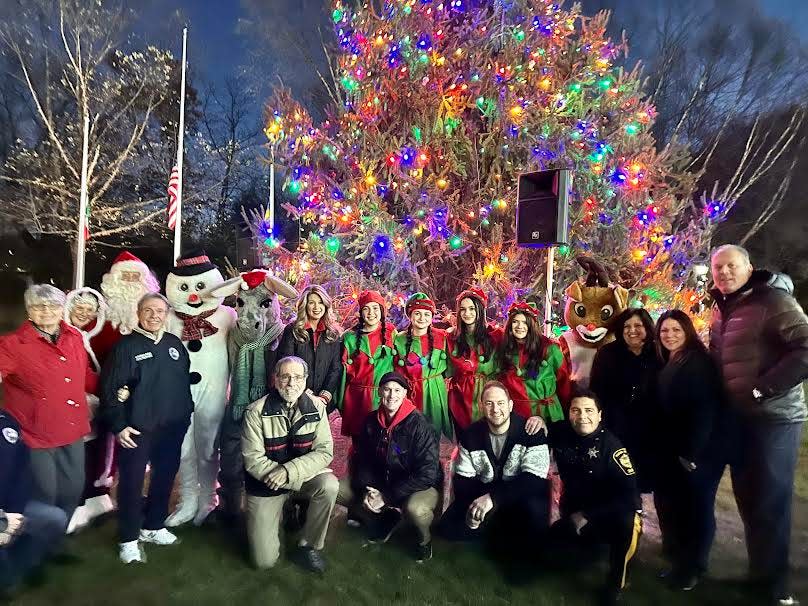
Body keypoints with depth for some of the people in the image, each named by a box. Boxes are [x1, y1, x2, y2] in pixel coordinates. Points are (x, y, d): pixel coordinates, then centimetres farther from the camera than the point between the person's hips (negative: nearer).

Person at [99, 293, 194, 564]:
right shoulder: (126, 346, -7)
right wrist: (118, 426, -14)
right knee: (131, 483, 4)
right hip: (136, 430, -5)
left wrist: (186, 413, 10)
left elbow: (185, 381, 13)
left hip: (172, 428, 5)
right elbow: (109, 389, -10)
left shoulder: (174, 344, 7)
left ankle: (153, 526, 34)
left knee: (165, 477, 15)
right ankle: (128, 539, 19)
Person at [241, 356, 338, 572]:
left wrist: (289, 471, -27)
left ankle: (309, 545, -5)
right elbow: (252, 459, -17)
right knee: (265, 560, -5)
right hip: (265, 484, -1)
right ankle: (282, 515, 27)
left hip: (305, 474, 2)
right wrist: (286, 478, -24)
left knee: (329, 485, -31)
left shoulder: (316, 407, -9)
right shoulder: (256, 412, -16)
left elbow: (324, 451, -14)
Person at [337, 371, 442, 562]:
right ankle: (383, 521, 12)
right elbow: (363, 458, 5)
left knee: (414, 508, -39)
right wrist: (367, 490, -14)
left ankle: (425, 539, -1)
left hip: (421, 485, -6)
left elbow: (426, 473, -24)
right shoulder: (372, 420, -3)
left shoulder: (420, 425, -22)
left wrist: (387, 497, -23)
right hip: (380, 480, 6)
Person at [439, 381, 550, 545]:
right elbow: (462, 477, 0)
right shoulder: (471, 435, -5)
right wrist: (472, 506, -21)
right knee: (448, 528, -15)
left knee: (534, 511, -36)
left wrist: (493, 497, -37)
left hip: (520, 494, -3)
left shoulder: (532, 433, -18)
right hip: (482, 492, 3)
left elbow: (534, 479, -26)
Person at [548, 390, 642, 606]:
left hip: (611, 514, -5)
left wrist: (587, 515, -24)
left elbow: (629, 493, -27)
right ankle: (593, 542, 21)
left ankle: (616, 583, -11)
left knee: (625, 520, -37)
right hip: (575, 514, 5)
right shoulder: (561, 433, -9)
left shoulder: (610, 445, -21)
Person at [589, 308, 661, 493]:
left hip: (648, 432, 2)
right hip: (615, 429, -2)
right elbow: (596, 392, -6)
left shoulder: (658, 355, 3)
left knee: (645, 480, 11)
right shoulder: (607, 354, -2)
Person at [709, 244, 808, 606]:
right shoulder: (722, 309, 13)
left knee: (770, 500, 0)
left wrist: (762, 389, -21)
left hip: (773, 415, -7)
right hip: (737, 415, 7)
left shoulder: (773, 300, -12)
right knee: (747, 496, 14)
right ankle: (760, 570, 29)